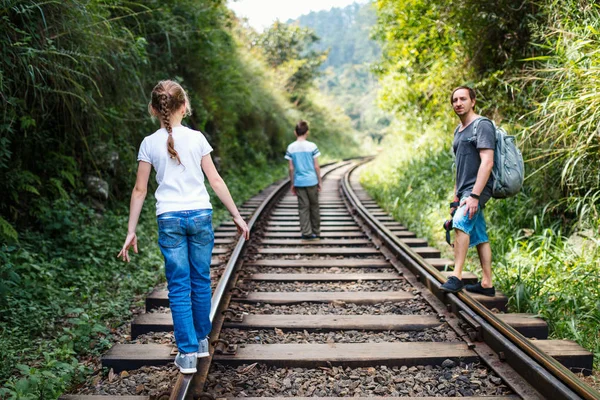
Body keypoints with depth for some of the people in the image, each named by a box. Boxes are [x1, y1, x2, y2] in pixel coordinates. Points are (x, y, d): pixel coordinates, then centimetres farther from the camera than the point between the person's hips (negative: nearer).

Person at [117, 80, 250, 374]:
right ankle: (201, 341, 28)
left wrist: (130, 232, 6)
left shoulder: (149, 143, 1)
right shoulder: (196, 138, 0)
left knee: (179, 286, 5)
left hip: (169, 219, 0)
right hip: (200, 216, 0)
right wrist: (236, 215, 6)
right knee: (200, 280, 14)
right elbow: (215, 180, -1)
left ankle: (187, 353, 6)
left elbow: (140, 190, 1)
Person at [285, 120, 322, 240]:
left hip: (299, 182, 1)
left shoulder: (291, 148, -1)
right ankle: (316, 232, 17)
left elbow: (291, 168, 0)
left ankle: (306, 232, 2)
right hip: (311, 181, -1)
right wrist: (319, 182, 6)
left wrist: (292, 184, 9)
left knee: (303, 207, 6)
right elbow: (316, 166, -4)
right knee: (314, 206, 11)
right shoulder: (312, 146, -6)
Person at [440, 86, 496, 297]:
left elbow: (487, 162, -19)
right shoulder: (459, 130, 19)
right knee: (479, 237, 9)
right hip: (465, 190, 9)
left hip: (477, 188, -9)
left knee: (461, 222, -27)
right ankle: (486, 284, 14)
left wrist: (474, 195, -25)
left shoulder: (482, 126, -9)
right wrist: (455, 198, 21)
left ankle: (456, 276, -27)